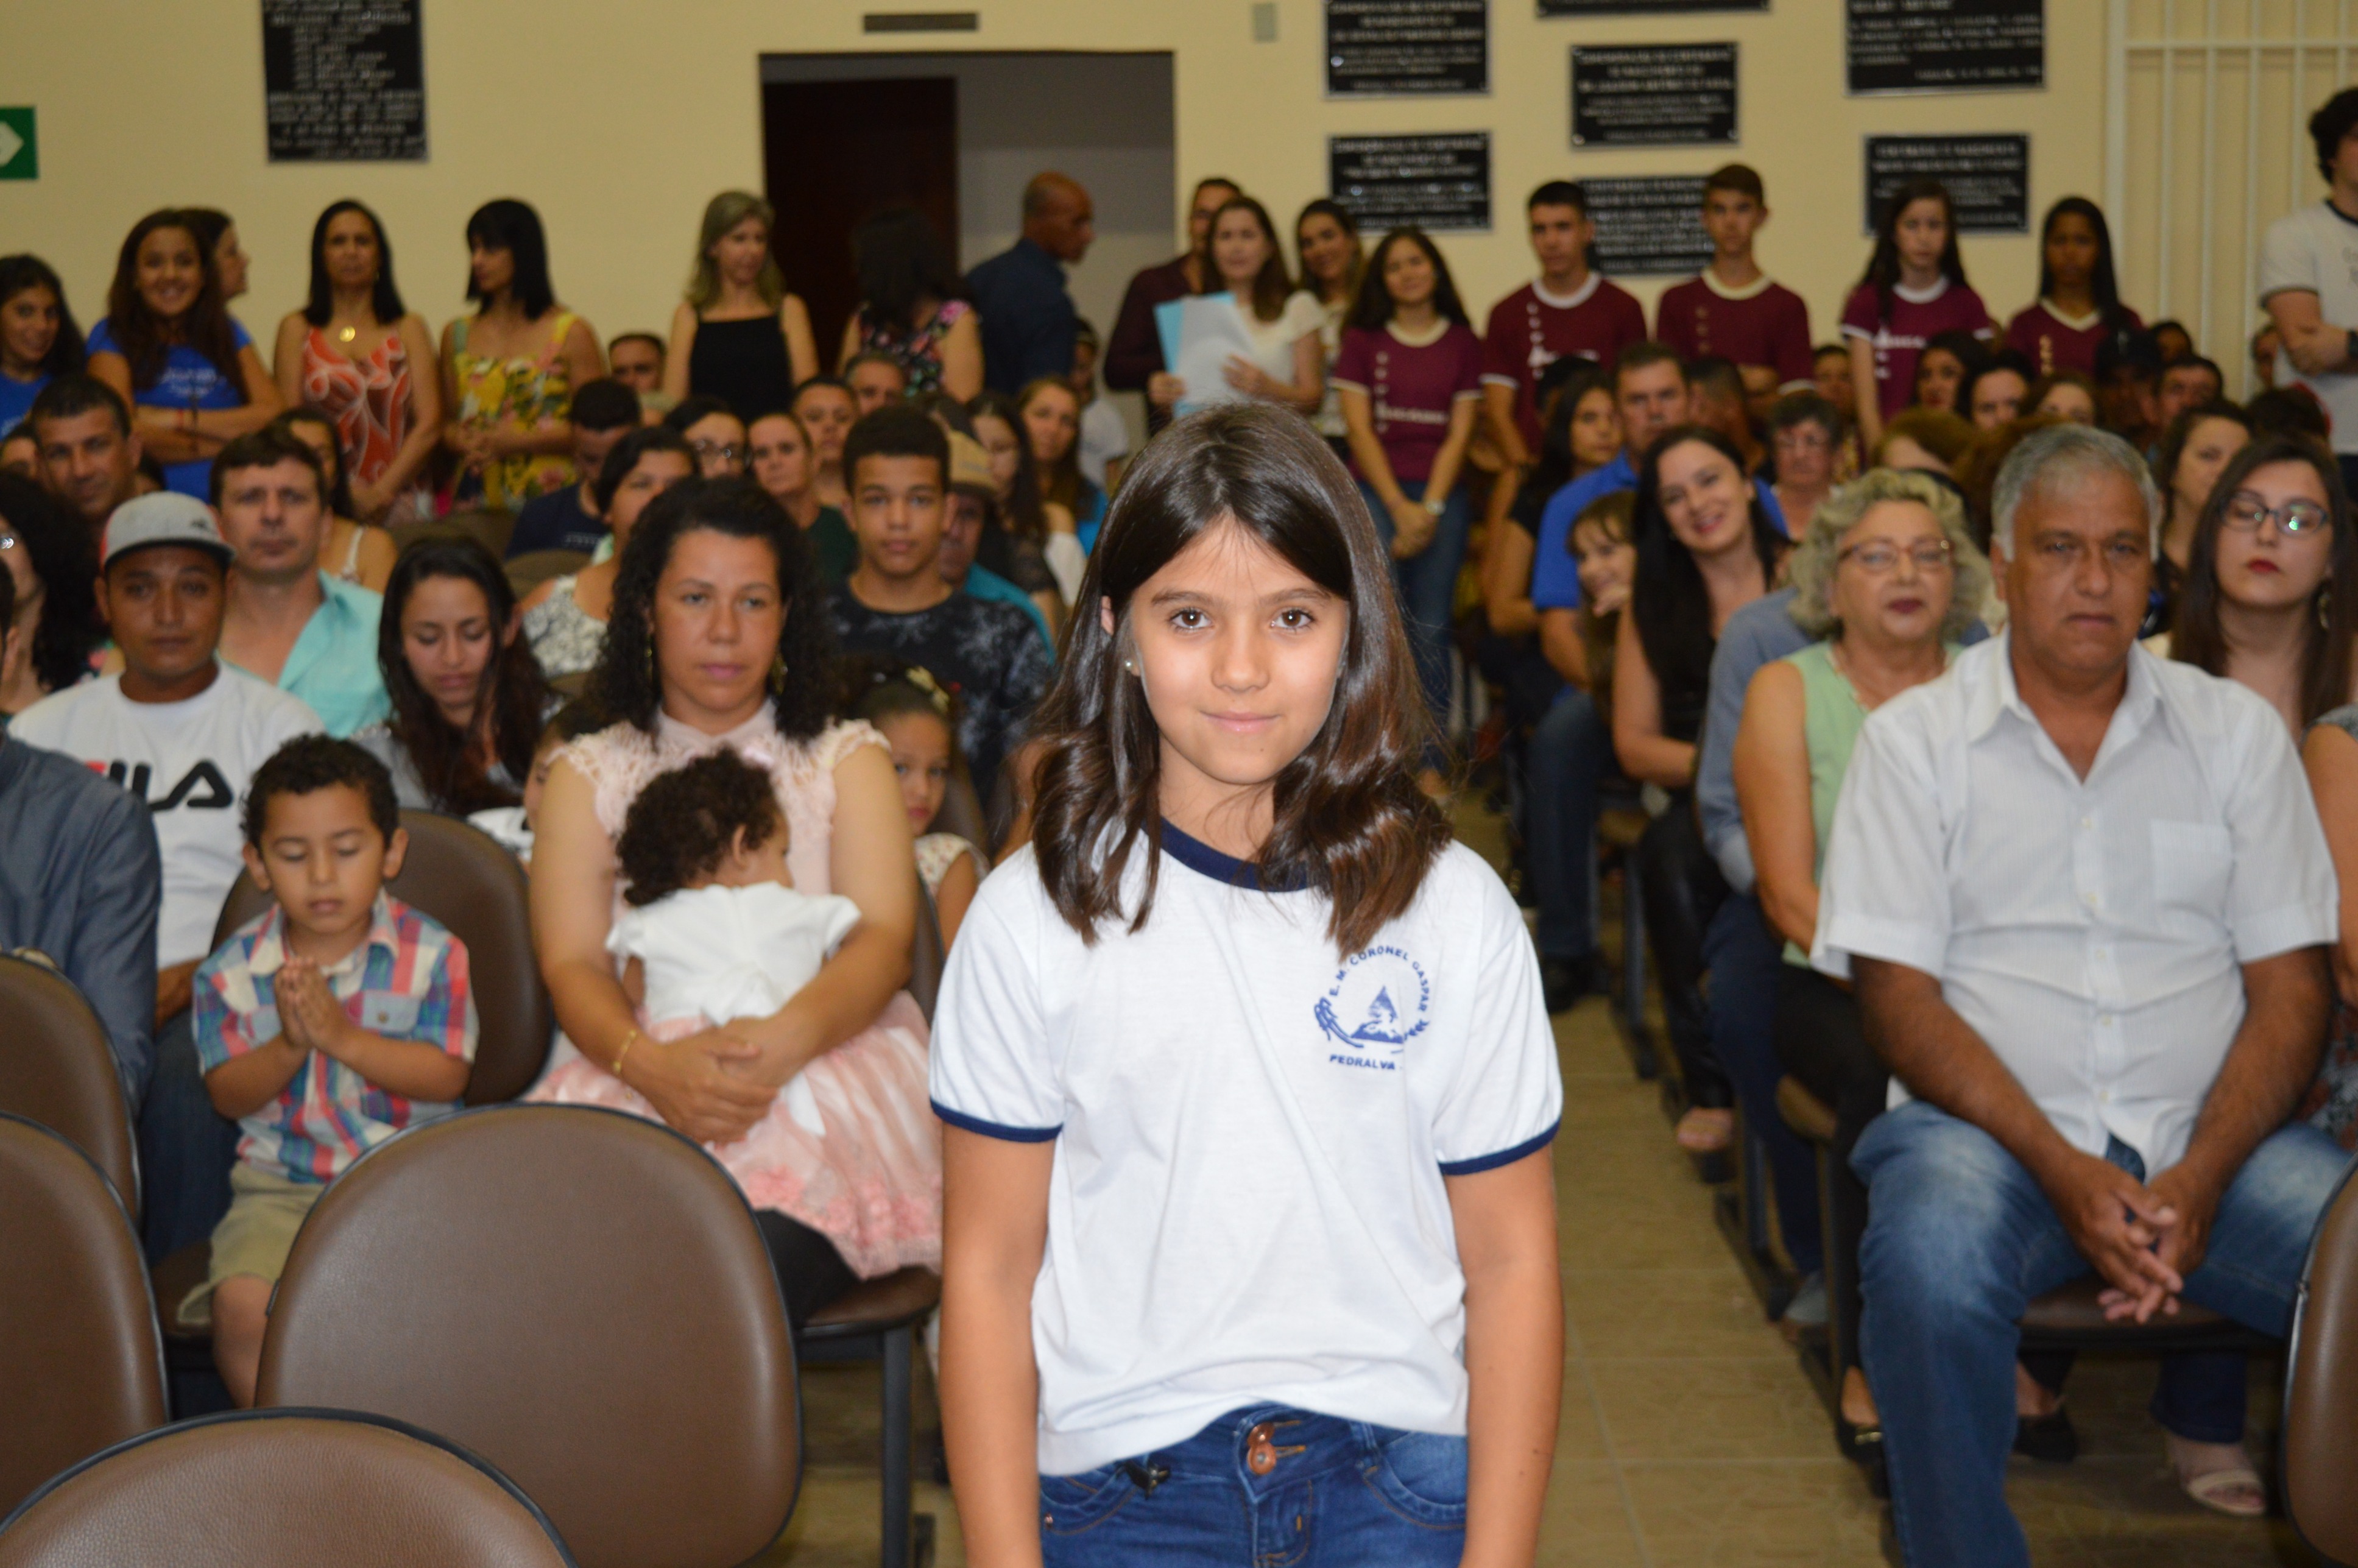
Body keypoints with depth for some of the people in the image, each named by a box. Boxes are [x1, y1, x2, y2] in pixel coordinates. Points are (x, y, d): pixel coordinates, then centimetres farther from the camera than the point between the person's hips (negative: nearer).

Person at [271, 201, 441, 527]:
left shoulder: (409, 328, 13)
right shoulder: (297, 329, 11)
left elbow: (429, 424, 4)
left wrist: (382, 491, -8)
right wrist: (345, 491, -9)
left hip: (400, 498, 1)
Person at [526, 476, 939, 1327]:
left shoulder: (847, 760, 19)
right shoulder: (586, 776, 20)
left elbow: (882, 944, 2)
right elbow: (574, 967, 4)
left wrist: (786, 1039, -21)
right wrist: (652, 1065, -20)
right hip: (639, 1077, 1)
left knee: (763, 1248, -37)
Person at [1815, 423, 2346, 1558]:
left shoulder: (2236, 730, 12)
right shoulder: (1912, 739, 6)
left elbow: (2290, 987, 7)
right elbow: (1896, 994, -2)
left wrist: (2199, 1179, -11)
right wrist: (2064, 1171, -14)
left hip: (2208, 1136, 2)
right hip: (1987, 1127, -2)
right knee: (1929, 1266, -33)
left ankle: (2206, 1410, -1)